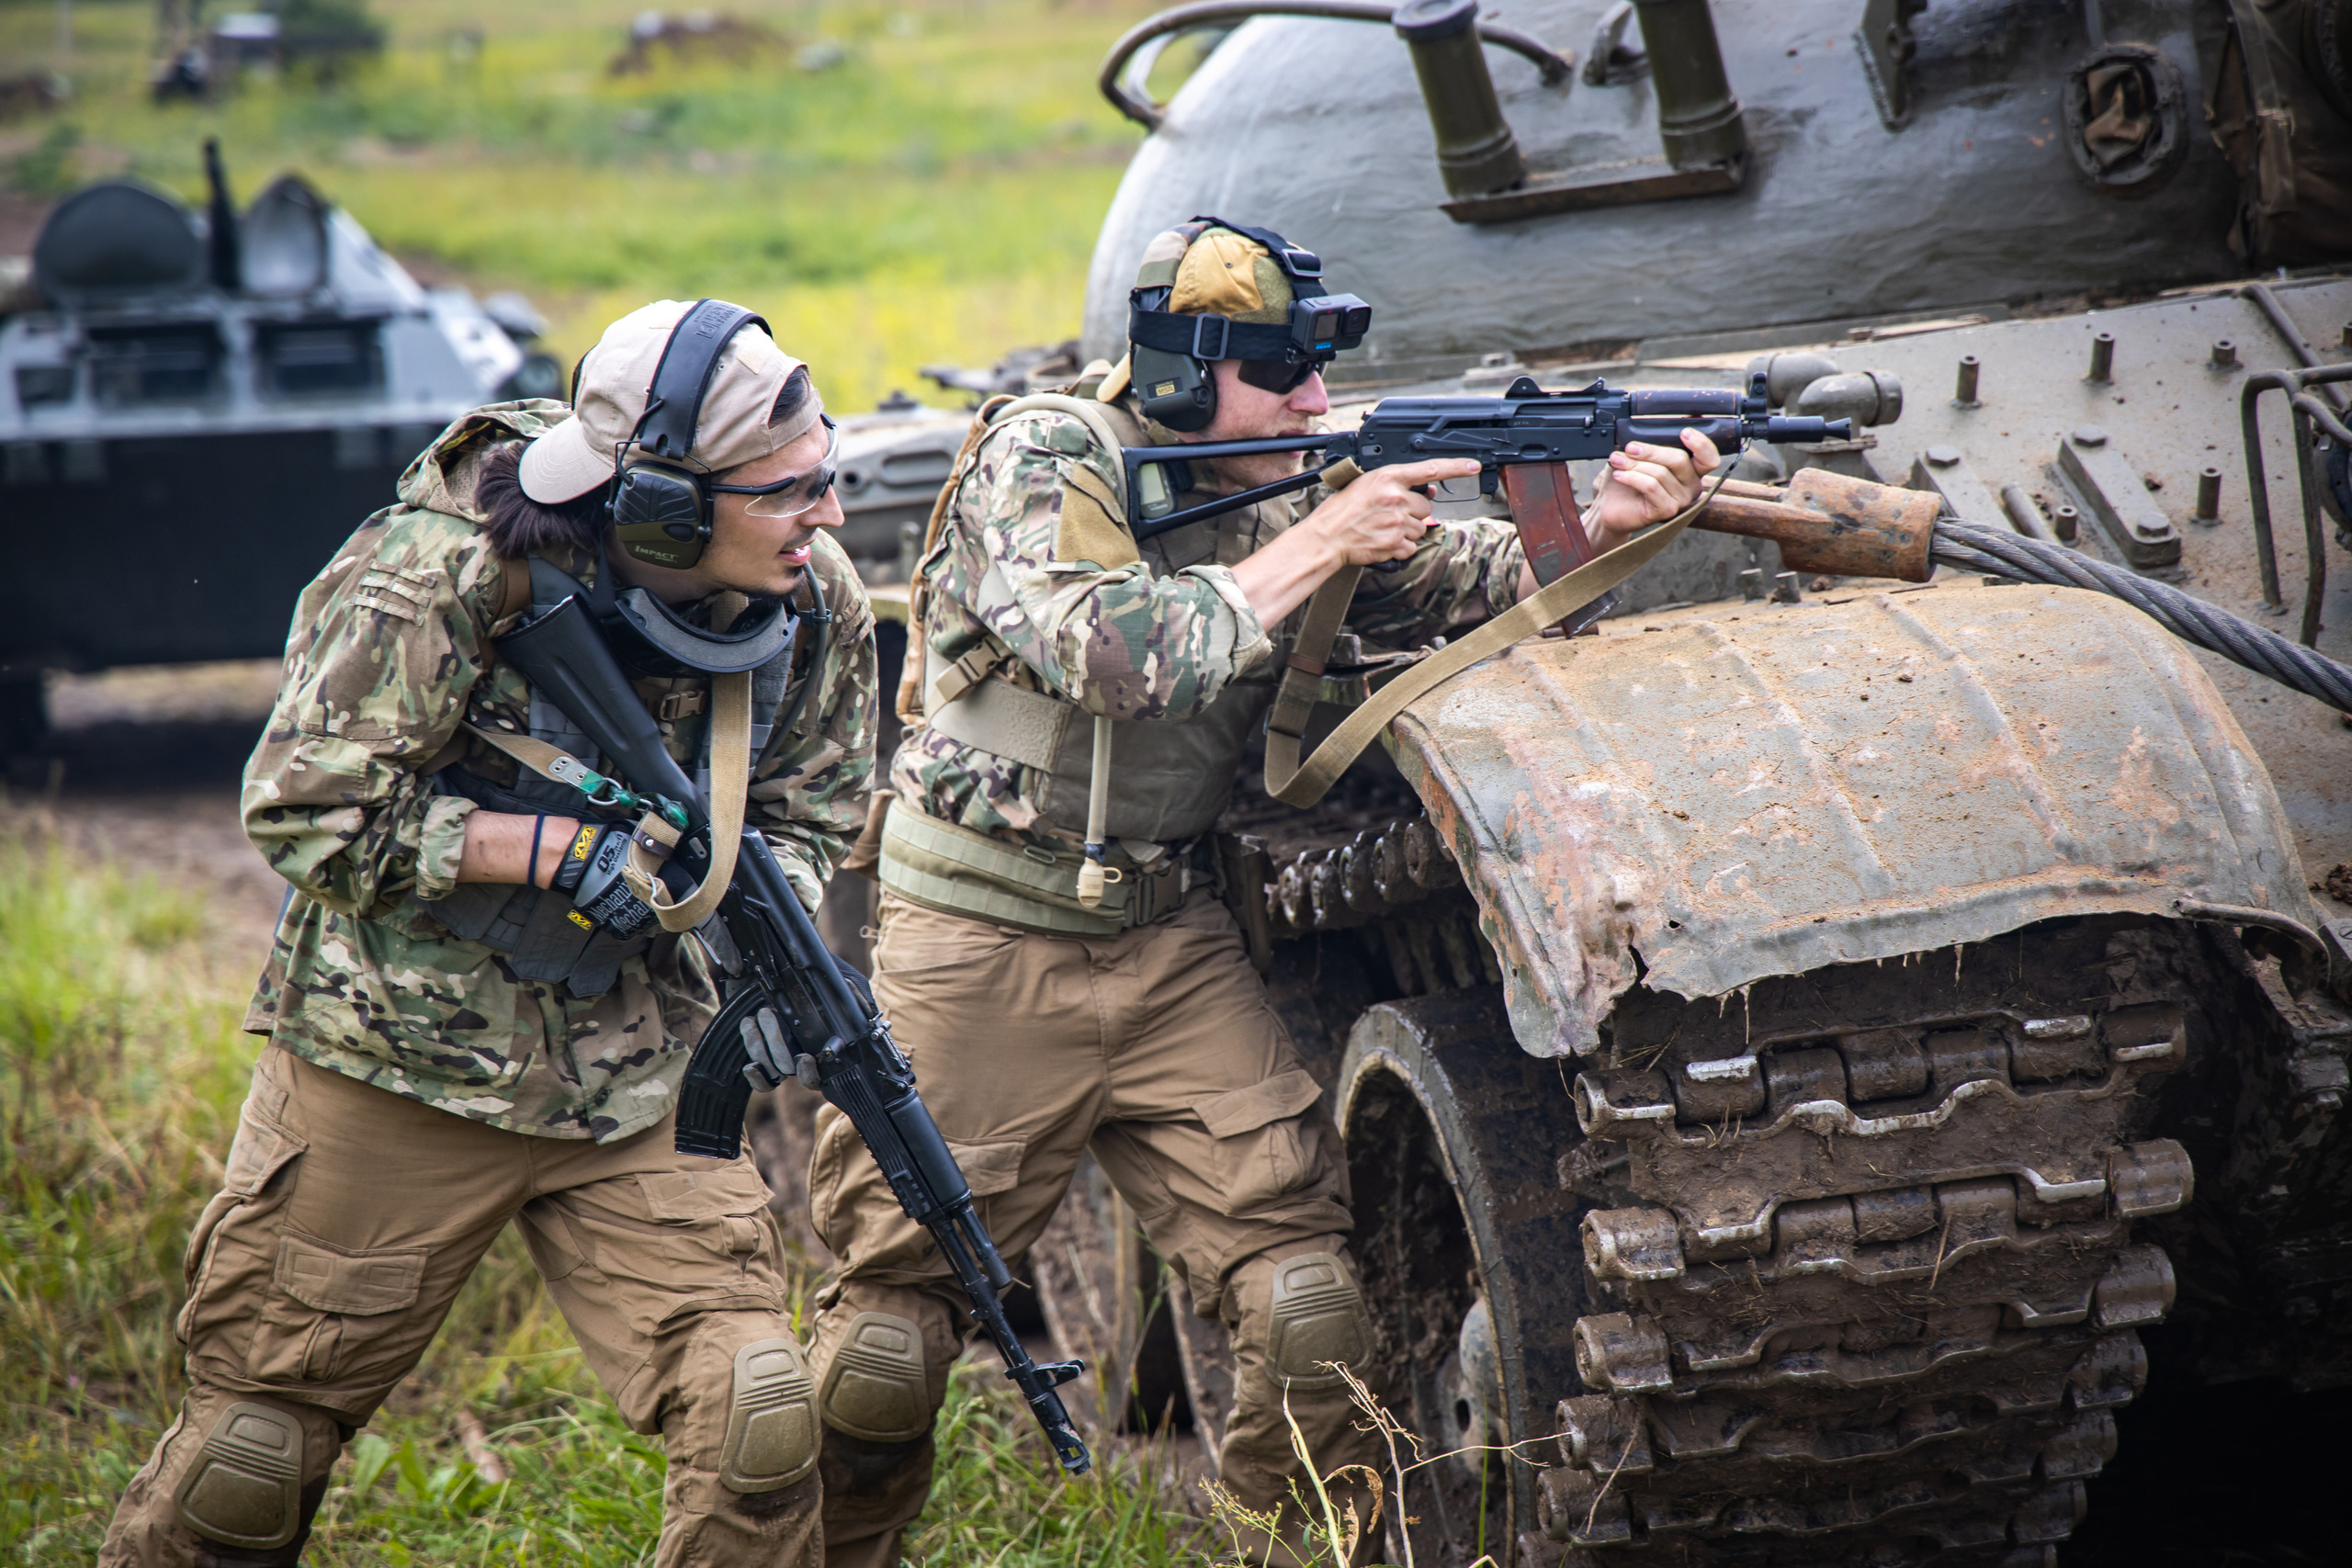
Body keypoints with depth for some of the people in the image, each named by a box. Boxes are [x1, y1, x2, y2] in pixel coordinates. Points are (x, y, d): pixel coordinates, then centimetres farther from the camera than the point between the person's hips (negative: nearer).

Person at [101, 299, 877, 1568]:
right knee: (258, 1440, 7)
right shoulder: (436, 574, -21)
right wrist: (564, 849, -24)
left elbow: (808, 819, 8)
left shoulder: (814, 600, -5)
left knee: (756, 1420, -10)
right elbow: (303, 809, -17)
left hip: (639, 1073, 4)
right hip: (400, 1059, -3)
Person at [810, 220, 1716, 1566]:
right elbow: (1121, 657, -28)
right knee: (891, 1320, 3)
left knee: (1307, 1296, -8)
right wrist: (1315, 546, -23)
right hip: (980, 950, -4)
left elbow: (1482, 578, -3)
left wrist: (1602, 527, -22)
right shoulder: (1041, 462, -13)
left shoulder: (1282, 490, 4)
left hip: (1173, 946, 4)